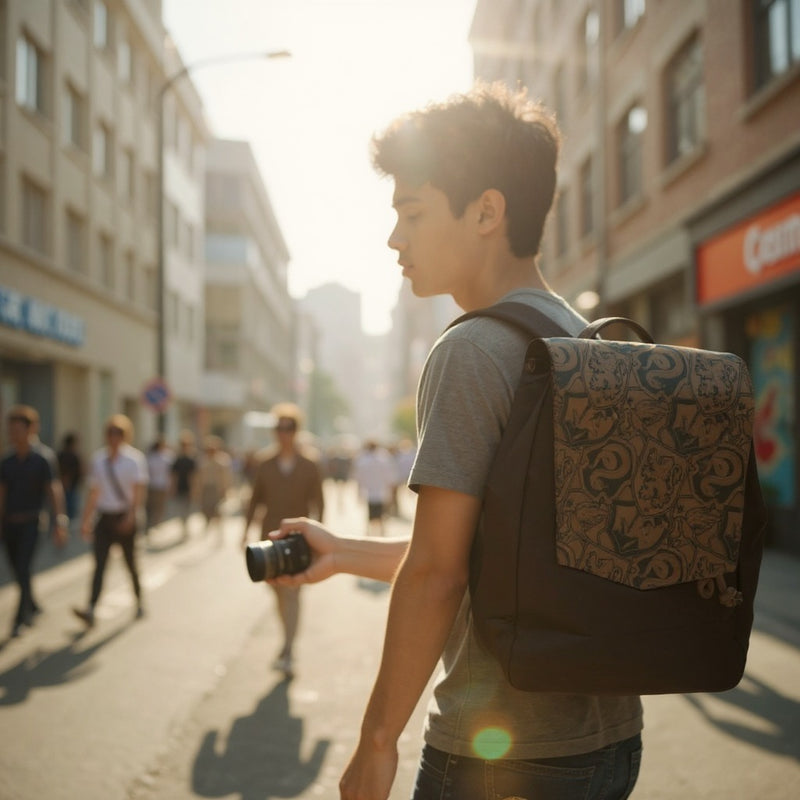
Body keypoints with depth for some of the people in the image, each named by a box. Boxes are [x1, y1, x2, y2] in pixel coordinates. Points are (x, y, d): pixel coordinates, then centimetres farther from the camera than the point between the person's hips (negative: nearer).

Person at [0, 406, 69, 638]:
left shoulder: (40, 462, -7)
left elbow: (53, 492, -10)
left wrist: (60, 522, -17)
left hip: (30, 523, -5)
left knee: (23, 569, -13)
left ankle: (19, 619, -6)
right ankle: (32, 606, 33)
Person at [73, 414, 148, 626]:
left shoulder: (134, 458, -6)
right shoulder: (98, 458, 7)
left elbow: (139, 490, -14)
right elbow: (94, 491, 12)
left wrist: (132, 515, -26)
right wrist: (86, 519, 9)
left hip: (124, 519, -3)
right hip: (105, 517, 3)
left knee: (130, 563, 9)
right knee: (99, 564, -7)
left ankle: (139, 603, 29)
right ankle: (90, 610, -16)